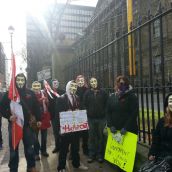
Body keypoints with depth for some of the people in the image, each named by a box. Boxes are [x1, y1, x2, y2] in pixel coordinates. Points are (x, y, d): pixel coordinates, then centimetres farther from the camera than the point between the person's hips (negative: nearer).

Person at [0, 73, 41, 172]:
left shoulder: (30, 93, 1)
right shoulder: (9, 93, -4)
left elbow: (36, 107, 7)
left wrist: (38, 119, 6)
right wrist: (9, 116, -18)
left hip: (27, 124, 1)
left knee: (29, 147, 14)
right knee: (14, 149, 12)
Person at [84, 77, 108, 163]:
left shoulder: (103, 92, 0)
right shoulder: (87, 93, 1)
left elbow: (107, 103, 1)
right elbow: (85, 104, 2)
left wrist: (104, 113, -3)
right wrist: (88, 112, -2)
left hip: (101, 118, 0)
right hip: (91, 118, 0)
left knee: (100, 136, 8)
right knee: (91, 137, 9)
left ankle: (100, 154, 22)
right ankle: (91, 154, 22)